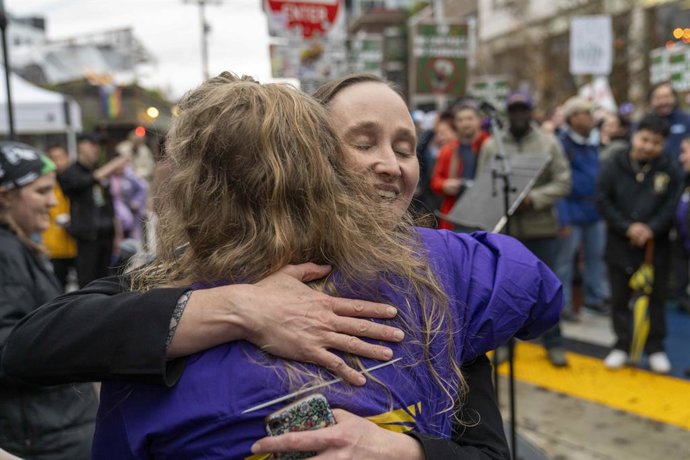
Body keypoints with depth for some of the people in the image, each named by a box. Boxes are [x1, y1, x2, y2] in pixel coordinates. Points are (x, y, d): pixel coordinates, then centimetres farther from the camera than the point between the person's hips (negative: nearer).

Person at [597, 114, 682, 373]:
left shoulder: (669, 170, -2)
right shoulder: (614, 167, -5)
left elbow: (672, 206, -4)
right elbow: (603, 201, -7)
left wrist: (651, 229, -19)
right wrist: (627, 227, -16)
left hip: (656, 246, 0)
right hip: (619, 245, 0)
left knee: (656, 298, 11)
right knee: (619, 298, 9)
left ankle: (655, 348, 24)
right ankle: (622, 346, 22)